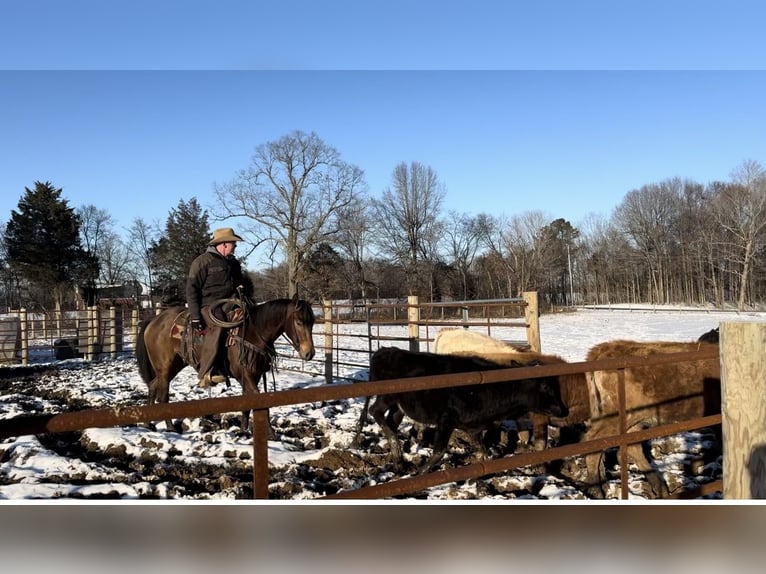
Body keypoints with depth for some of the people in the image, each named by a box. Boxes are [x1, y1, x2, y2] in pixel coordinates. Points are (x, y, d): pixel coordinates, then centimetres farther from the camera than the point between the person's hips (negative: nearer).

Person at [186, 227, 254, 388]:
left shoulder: (233, 263, 18)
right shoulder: (203, 261, -4)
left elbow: (245, 281, 30)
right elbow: (192, 289, -7)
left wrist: (244, 287, 3)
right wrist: (195, 317, -16)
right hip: (209, 304, -8)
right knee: (217, 326, -36)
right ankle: (206, 373, -37)